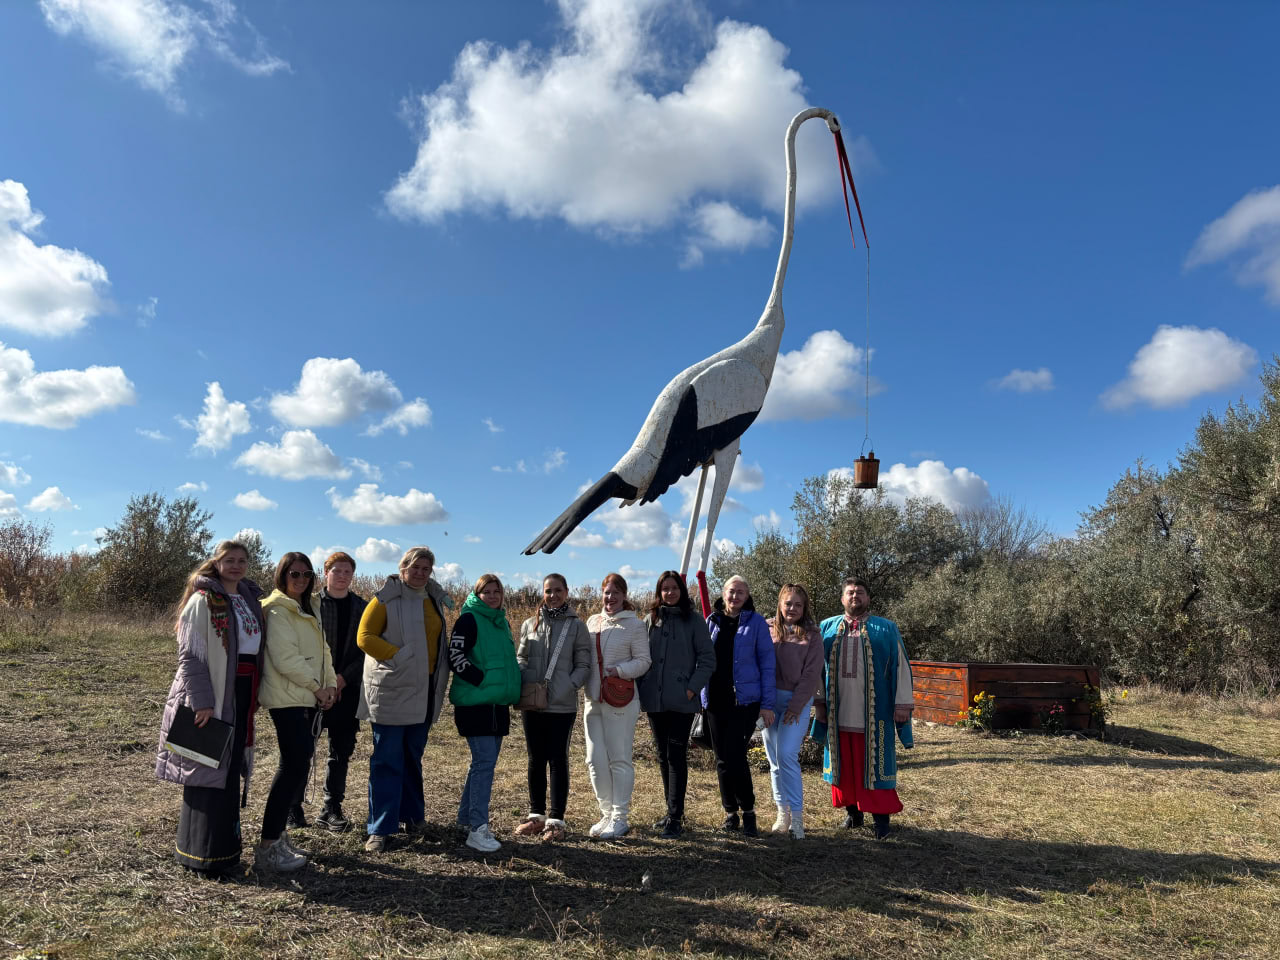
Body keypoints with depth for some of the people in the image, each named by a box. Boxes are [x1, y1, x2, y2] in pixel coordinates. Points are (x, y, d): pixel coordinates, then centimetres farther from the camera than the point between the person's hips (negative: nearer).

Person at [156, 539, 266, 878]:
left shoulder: (250, 600, 13)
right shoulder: (203, 600, -9)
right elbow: (190, 654, -14)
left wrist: (254, 695, 13)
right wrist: (202, 701, -19)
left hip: (242, 695, 7)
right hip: (212, 696, -7)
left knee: (231, 770, 14)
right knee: (207, 771, -1)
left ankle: (226, 845, 25)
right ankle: (203, 854, 10)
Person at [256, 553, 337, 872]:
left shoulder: (307, 612, 19)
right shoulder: (278, 611, -10)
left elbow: (321, 651, 19)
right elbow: (285, 658, -18)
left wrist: (329, 684, 4)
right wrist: (317, 686, -11)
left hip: (309, 699, 9)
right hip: (288, 699, -9)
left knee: (297, 765, 11)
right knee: (295, 766, -11)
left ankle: (278, 834, 21)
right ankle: (268, 847, -5)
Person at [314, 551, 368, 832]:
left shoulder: (362, 608, 7)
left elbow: (367, 649, 3)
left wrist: (344, 678, -8)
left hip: (348, 689, 3)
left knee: (342, 751, 7)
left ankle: (332, 810, 17)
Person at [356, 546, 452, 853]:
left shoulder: (435, 600, 12)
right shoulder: (386, 599, -7)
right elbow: (365, 637, -12)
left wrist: (440, 674, 10)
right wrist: (399, 656, -18)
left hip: (425, 691, 6)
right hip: (391, 690, -6)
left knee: (413, 757, 17)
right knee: (387, 760, -3)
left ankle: (412, 814, 30)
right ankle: (380, 829, 3)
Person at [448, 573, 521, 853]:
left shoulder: (502, 622, 16)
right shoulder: (469, 620, -8)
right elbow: (455, 657, -16)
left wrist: (510, 688, 14)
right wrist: (484, 680, -19)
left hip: (498, 703, 8)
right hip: (475, 703, -8)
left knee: (484, 761, 14)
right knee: (484, 761, -10)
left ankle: (467, 817, 27)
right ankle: (477, 828, -5)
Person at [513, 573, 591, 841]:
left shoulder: (576, 626, -1)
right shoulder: (530, 625, 7)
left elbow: (583, 665, -1)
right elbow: (521, 658, 13)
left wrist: (568, 687, -15)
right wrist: (522, 683, -5)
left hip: (562, 706, -3)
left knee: (558, 759, 2)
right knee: (536, 759, 12)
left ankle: (556, 819, 11)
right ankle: (536, 814, 24)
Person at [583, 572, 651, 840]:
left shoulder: (634, 625, -4)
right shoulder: (593, 621, 12)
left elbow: (643, 661, -5)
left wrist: (619, 670, -20)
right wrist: (584, 682, 4)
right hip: (593, 699, 5)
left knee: (619, 760, 0)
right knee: (595, 760, 6)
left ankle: (620, 818, 11)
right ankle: (607, 813, 21)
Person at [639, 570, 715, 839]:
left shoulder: (694, 622, -1)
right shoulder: (650, 621, 10)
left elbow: (708, 659, -3)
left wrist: (692, 688, -11)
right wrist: (639, 687, 2)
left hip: (681, 701, -4)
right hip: (653, 700, 4)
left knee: (676, 756, -5)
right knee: (663, 756, 12)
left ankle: (675, 817, 0)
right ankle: (671, 810, 24)